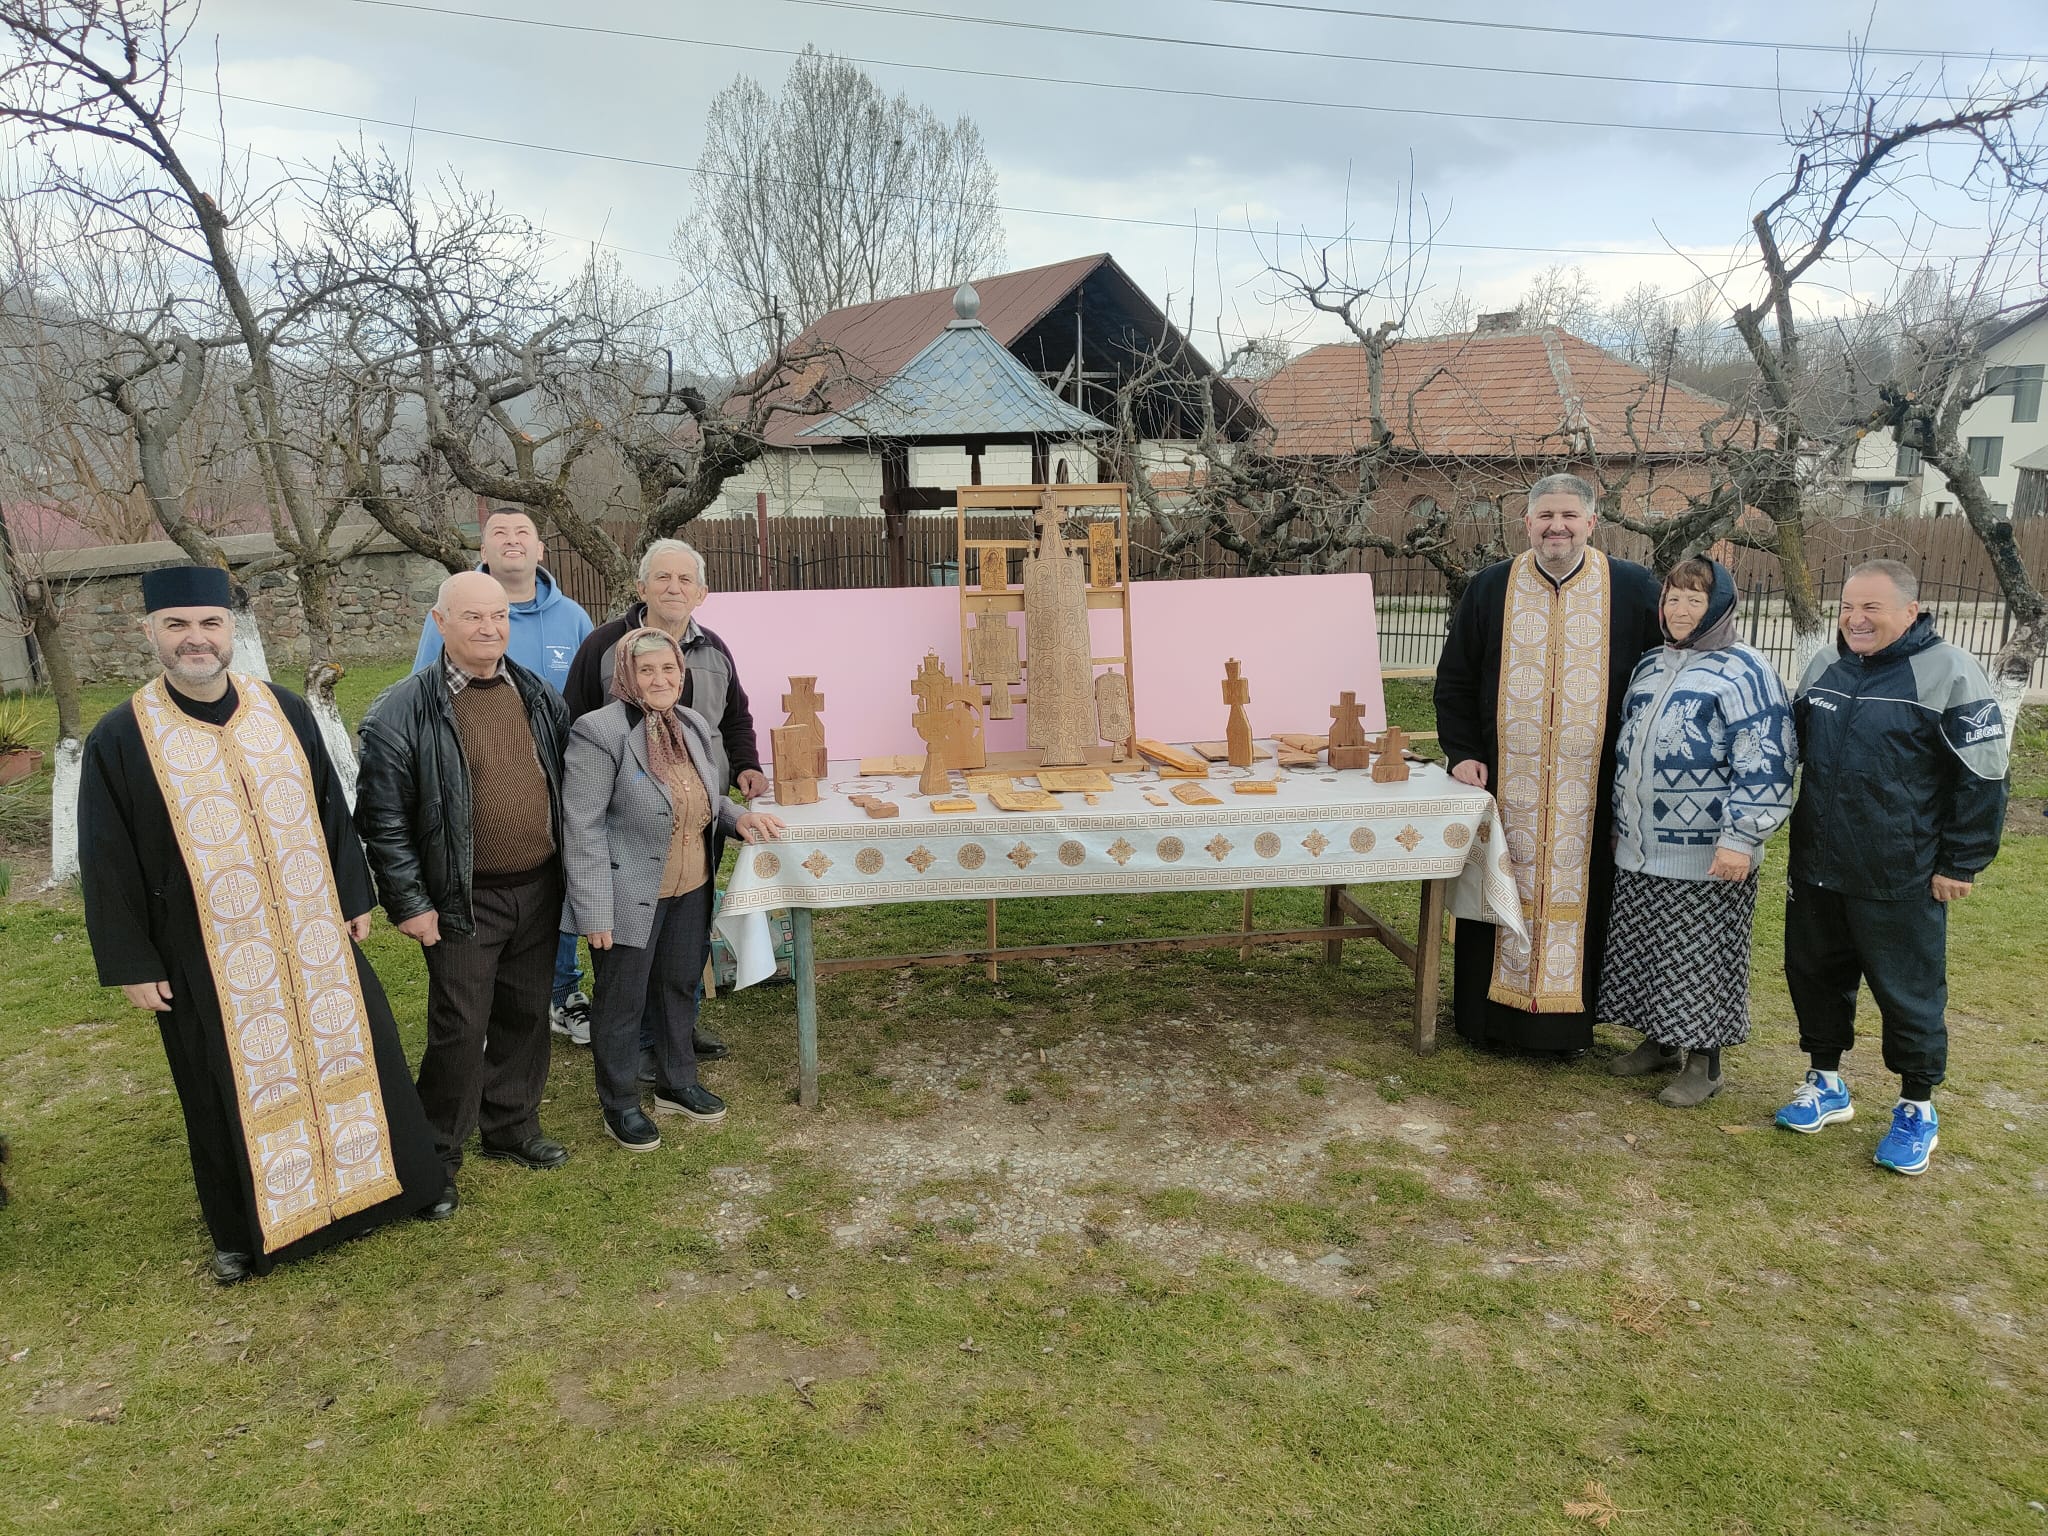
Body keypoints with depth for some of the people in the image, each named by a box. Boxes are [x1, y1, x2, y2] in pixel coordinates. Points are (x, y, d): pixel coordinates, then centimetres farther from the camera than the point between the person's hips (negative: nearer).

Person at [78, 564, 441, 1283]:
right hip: (207, 958, -2)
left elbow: (332, 809, 8)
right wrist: (131, 963, -4)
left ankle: (381, 1178, 34)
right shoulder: (121, 738, -8)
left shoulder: (286, 711, 0)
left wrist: (354, 898, 7)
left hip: (316, 937, 3)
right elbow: (107, 862, -4)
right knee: (235, 1084, 10)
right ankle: (248, 1226, 31)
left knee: (349, 1052, 12)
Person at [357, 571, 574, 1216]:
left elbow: (564, 784, 14)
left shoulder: (539, 696, 5)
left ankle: (511, 1126, 35)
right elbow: (382, 818, -10)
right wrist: (408, 903, -12)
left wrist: (567, 872, 11)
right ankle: (437, 1158, 19)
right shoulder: (403, 711, -12)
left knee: (526, 1015, 16)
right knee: (460, 1030, 1)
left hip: (539, 890, 5)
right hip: (464, 900, -5)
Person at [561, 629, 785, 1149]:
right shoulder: (600, 732, -17)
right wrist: (596, 912, -20)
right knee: (622, 1000, 7)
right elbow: (583, 826, -18)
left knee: (680, 986, 20)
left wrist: (737, 815, -2)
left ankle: (677, 1083, 39)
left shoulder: (694, 725, 5)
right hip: (630, 896, -7)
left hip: (690, 891, 7)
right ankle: (620, 1105, 25)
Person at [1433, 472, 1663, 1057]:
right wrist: (1462, 753, -2)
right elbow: (1454, 680, 7)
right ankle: (1489, 1016, 20)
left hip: (1593, 789, -1)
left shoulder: (1633, 590, 1)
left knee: (1578, 896, 5)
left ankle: (1567, 1021, 20)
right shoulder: (1491, 589, 4)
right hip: (1505, 784, 1)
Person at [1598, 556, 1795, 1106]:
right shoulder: (1650, 666, 13)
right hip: (1640, 847, 7)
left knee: (1699, 957, 3)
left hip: (1705, 854, -7)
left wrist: (1739, 838, -20)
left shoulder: (1742, 671, -10)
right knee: (1644, 950, 14)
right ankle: (1660, 1040, 31)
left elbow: (1762, 764, -16)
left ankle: (1703, 1062, 17)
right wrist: (1618, 821, 22)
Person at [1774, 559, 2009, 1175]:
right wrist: (1799, 838, 17)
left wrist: (1962, 863, -9)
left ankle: (1917, 1110, 24)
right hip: (1816, 870, 6)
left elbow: (1983, 777, -10)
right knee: (1813, 974, 14)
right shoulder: (1824, 666, 7)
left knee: (1908, 992, 6)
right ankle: (1826, 1084, 32)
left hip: (1900, 881, -6)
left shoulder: (1949, 672, -11)